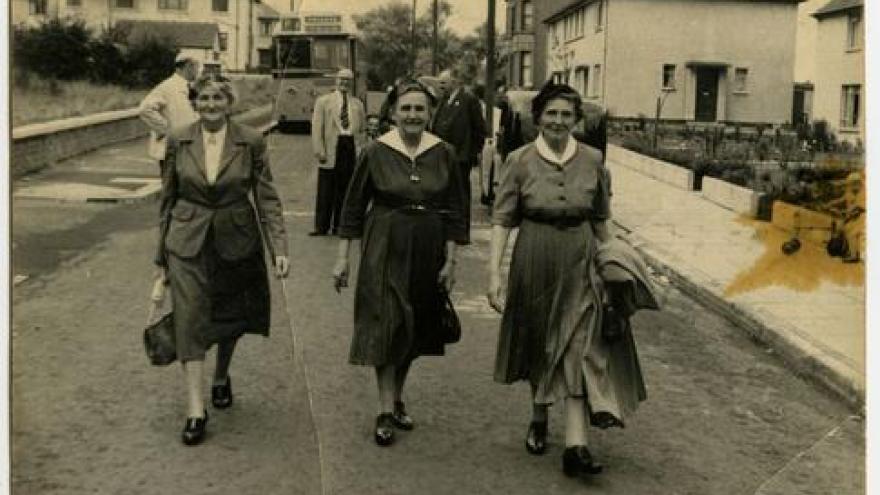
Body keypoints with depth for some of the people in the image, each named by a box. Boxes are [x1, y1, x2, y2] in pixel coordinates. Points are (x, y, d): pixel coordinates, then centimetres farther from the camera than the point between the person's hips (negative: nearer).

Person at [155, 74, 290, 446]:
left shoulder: (251, 142, -5)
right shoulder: (178, 141, -1)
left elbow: (267, 198, -4)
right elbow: (167, 199, 6)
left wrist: (279, 248, -13)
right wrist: (162, 255, 7)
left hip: (236, 243, 1)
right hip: (188, 244, 0)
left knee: (231, 318, 15)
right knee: (190, 319, -8)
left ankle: (221, 378, 42)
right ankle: (195, 408, -4)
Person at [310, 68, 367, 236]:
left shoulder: (358, 104, 16)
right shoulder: (323, 101, 7)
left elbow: (363, 130, 16)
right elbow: (317, 128, -1)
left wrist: (361, 149, 3)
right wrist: (319, 151, -10)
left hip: (352, 148, 3)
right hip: (331, 149, -3)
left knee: (345, 190, 5)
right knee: (326, 190, -2)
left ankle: (339, 225, 13)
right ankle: (322, 226, 4)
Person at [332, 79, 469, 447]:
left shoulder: (443, 154, -1)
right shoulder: (375, 152, -5)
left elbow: (454, 211, 3)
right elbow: (354, 207, 0)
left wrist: (450, 260, -1)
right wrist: (342, 258, -1)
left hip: (427, 251, 3)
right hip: (385, 249, -2)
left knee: (415, 329, 12)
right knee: (386, 324, -5)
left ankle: (397, 397, 30)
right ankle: (386, 410, 3)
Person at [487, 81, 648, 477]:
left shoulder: (593, 161, 1)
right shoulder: (520, 161, -5)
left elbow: (601, 220, 9)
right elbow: (503, 219, -7)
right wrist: (494, 272, -13)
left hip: (579, 265, 0)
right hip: (533, 262, 0)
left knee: (578, 348, -7)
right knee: (537, 345, 14)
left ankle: (576, 444, -8)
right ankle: (539, 418, 37)